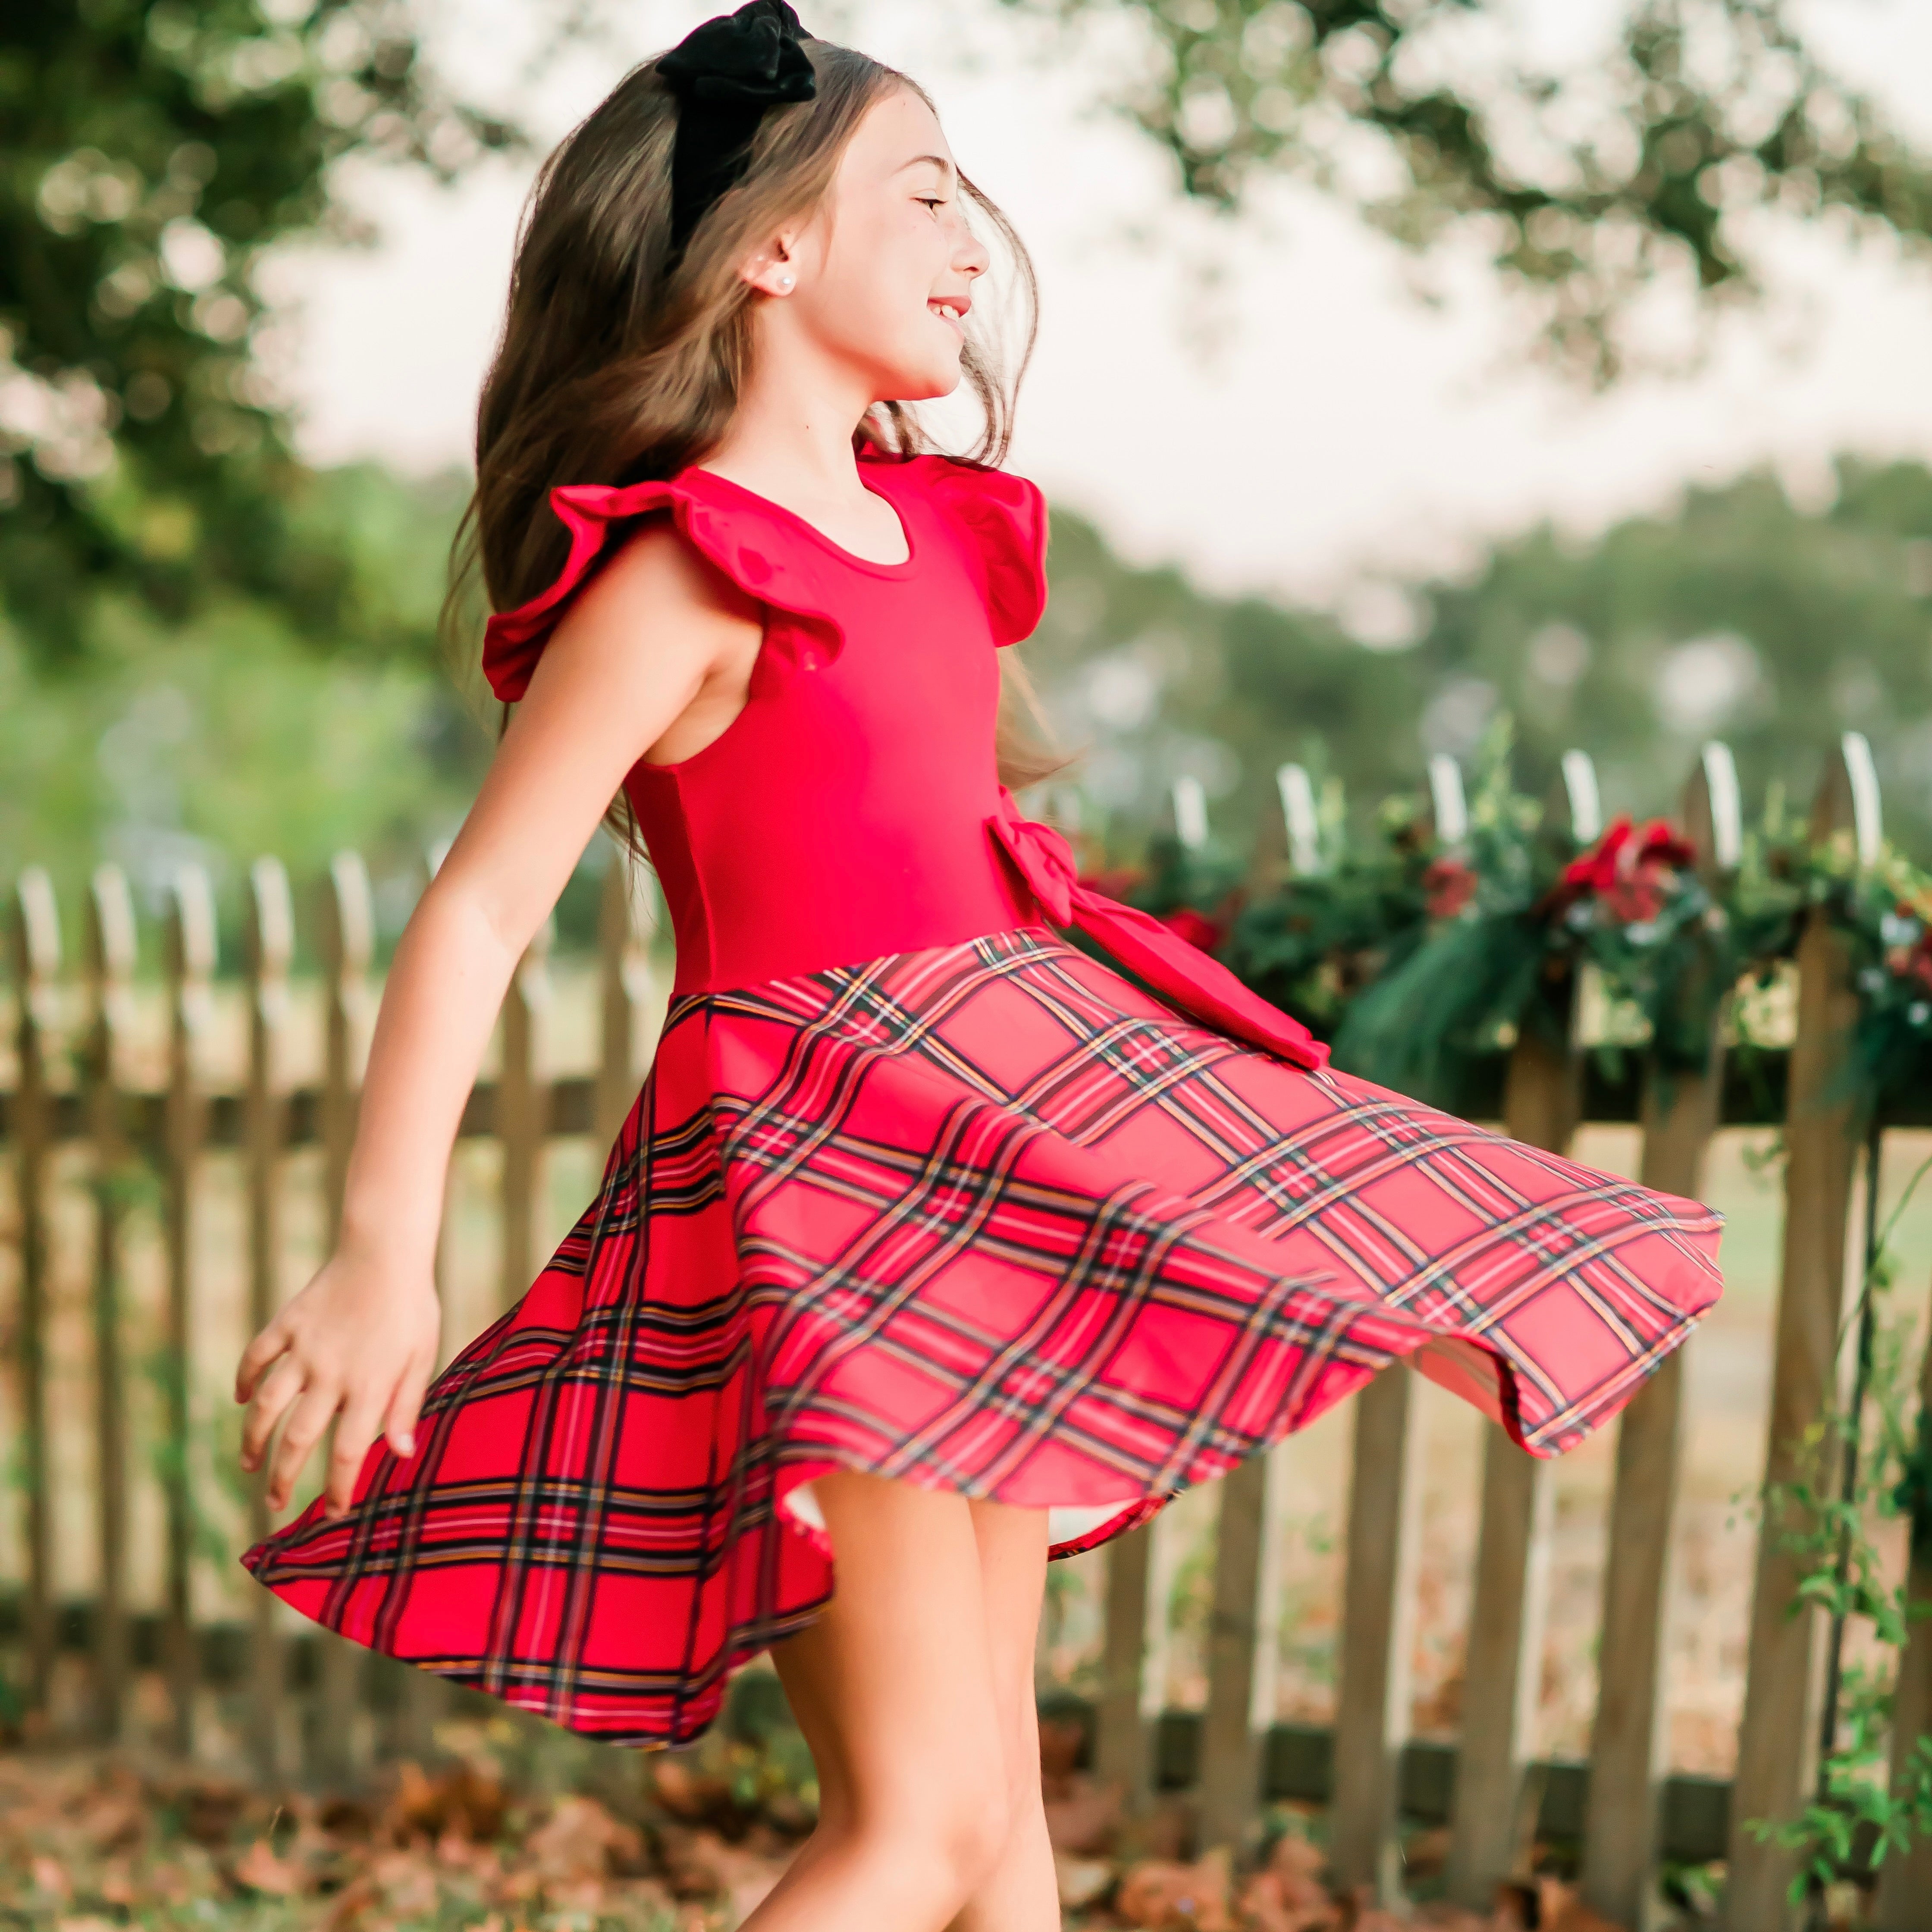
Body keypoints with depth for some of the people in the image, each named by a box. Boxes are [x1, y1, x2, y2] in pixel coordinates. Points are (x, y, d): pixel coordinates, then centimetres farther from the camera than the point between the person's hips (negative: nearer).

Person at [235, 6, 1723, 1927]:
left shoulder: (933, 533, 13)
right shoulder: (686, 574, -13)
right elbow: (480, 906, -17)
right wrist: (382, 1252, -26)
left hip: (985, 1161, 9)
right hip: (818, 1182, -9)